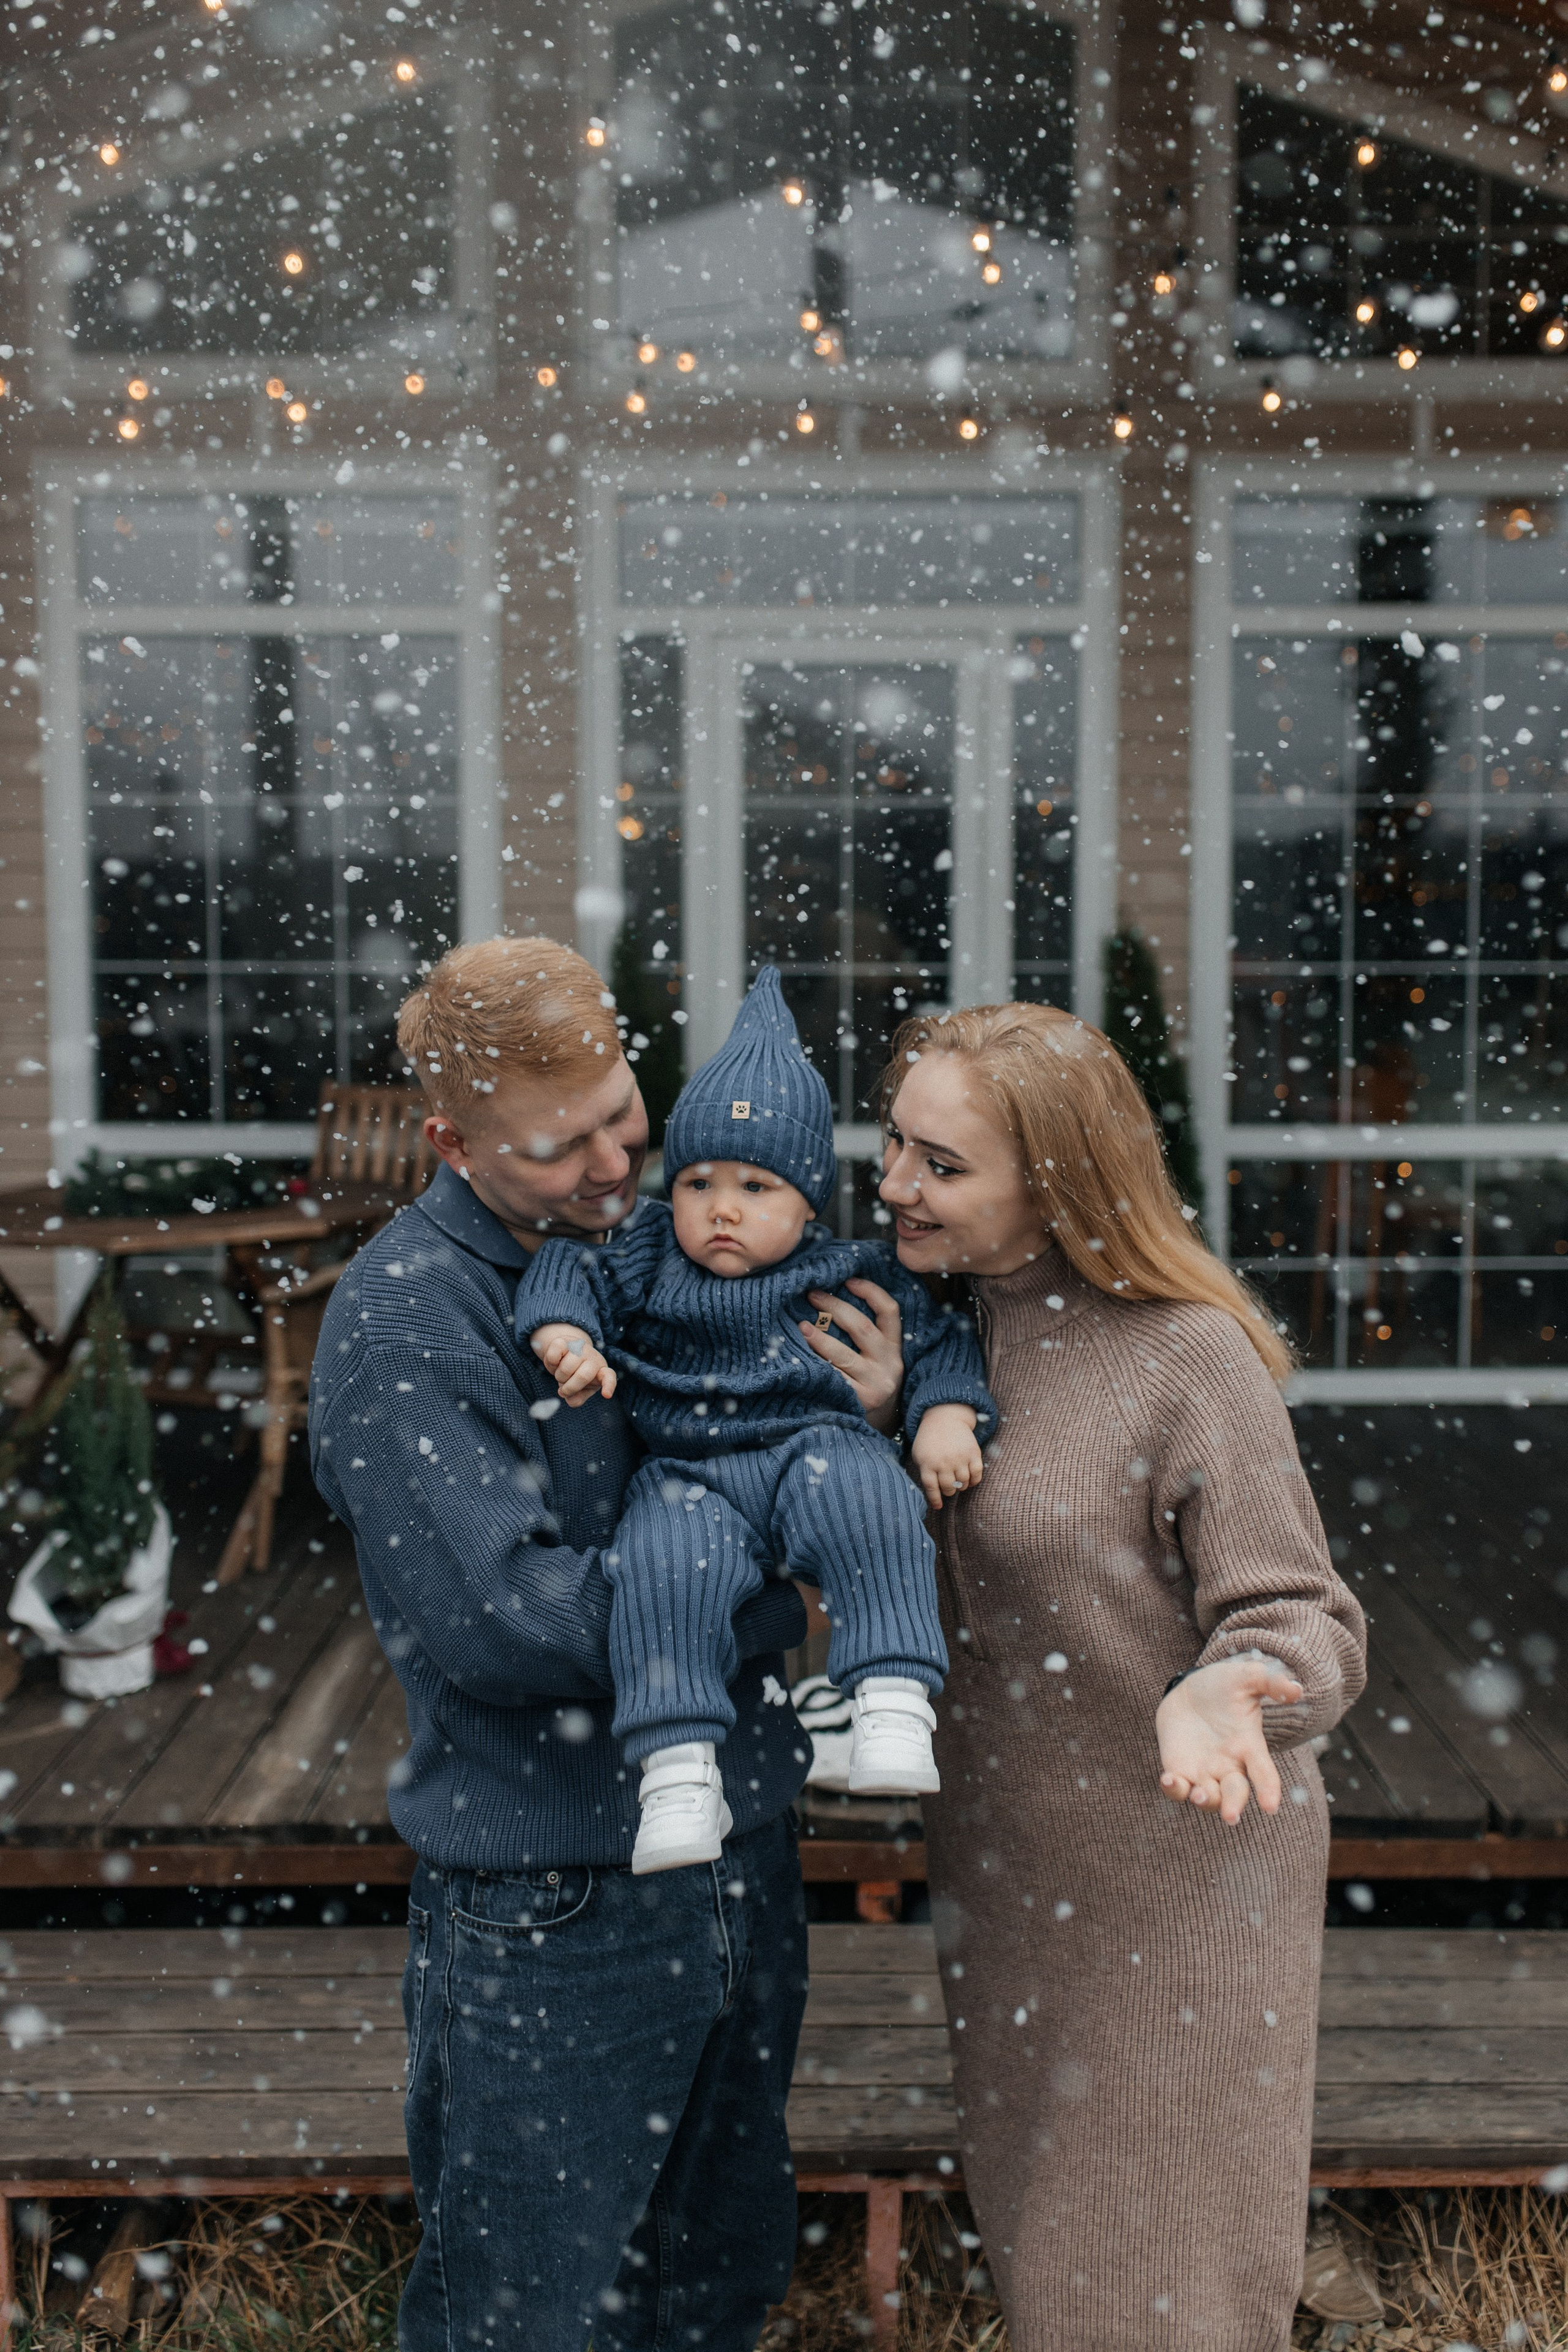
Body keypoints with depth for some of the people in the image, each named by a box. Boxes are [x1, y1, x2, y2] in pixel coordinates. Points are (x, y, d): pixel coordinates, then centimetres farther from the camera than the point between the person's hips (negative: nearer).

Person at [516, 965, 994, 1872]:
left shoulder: (851, 1271, 10)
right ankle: (679, 1768, -29)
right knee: (666, 1561, -31)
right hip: (691, 1472, 1)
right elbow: (573, 1266, 7)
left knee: (862, 1498, -35)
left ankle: (896, 1701, -36)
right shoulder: (648, 1254, 12)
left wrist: (945, 1417, -2)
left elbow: (938, 1336, 14)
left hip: (818, 1446, -1)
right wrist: (564, 1333, -14)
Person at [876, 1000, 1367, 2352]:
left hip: (1178, 1877, -6)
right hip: (1007, 1863, 6)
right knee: (1033, 2217, 22)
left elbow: (1306, 1625, -20)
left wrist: (1218, 1691, -41)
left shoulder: (1192, 1359, -21)